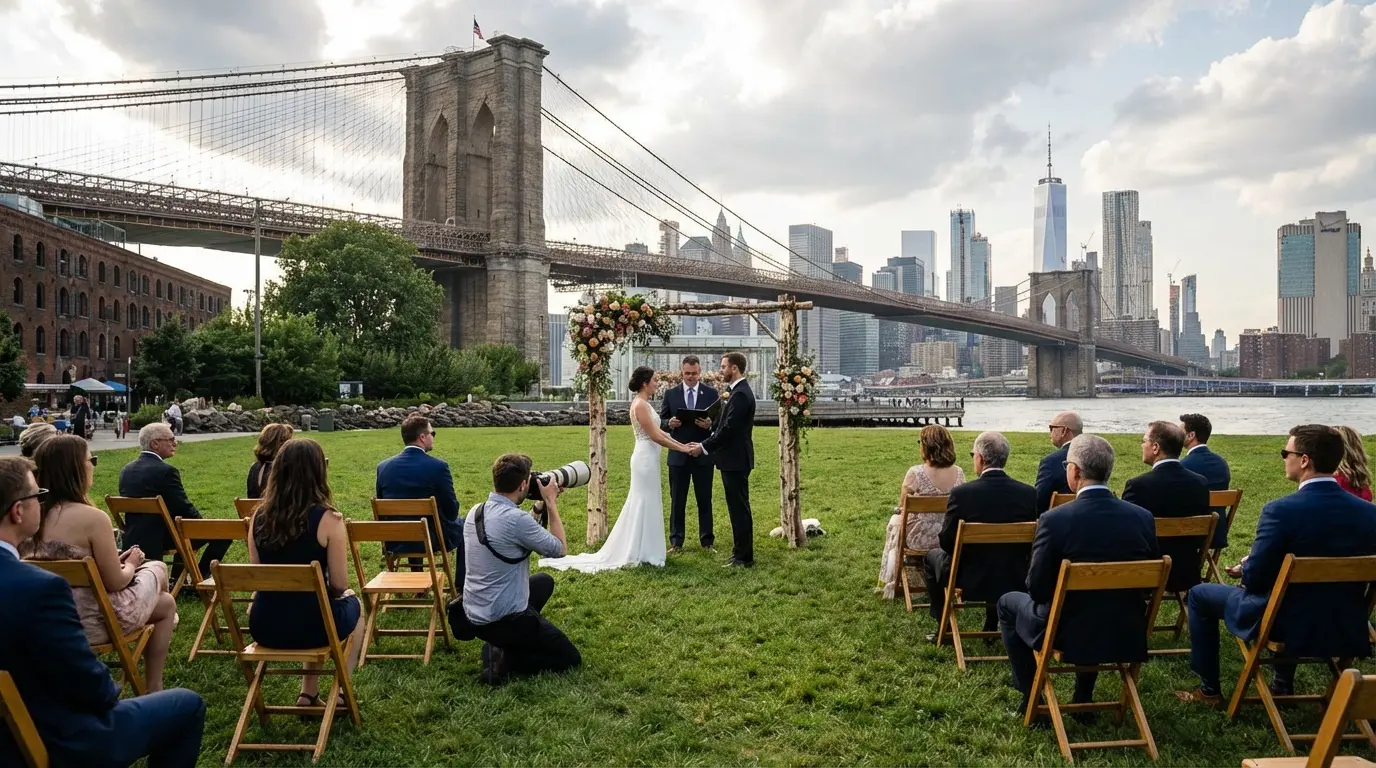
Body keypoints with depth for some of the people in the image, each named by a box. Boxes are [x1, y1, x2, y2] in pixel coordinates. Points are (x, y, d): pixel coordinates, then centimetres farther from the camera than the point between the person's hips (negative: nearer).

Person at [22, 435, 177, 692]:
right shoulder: (92, 517, -22)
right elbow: (115, 583, -15)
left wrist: (115, 560, 11)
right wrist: (131, 565, 5)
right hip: (90, 623, -8)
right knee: (162, 587, 21)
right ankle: (154, 689, 29)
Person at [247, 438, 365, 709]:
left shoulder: (259, 516, -3)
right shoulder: (327, 519, -17)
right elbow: (339, 585, -13)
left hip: (264, 627, 4)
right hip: (310, 625, -4)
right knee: (353, 604, 30)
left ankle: (309, 693, 34)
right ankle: (339, 690, 33)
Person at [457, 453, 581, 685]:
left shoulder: (476, 511, 1)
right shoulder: (516, 518, -26)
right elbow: (559, 548, -11)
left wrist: (540, 505, 11)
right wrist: (550, 502, -4)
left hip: (472, 614, 8)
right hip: (503, 618, -8)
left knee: (544, 581, 31)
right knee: (570, 658, 9)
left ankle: (501, 643, 17)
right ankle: (503, 658, -7)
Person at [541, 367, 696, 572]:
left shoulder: (644, 403, 14)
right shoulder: (640, 405, -17)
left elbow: (658, 431, 16)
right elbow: (655, 436, -19)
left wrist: (681, 444, 10)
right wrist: (681, 449, -13)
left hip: (648, 458, 10)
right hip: (645, 458, -10)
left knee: (646, 503, 13)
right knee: (643, 504, -3)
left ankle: (638, 550, 21)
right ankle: (637, 552, 5)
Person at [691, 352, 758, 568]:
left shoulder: (740, 394, -18)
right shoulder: (739, 391, 14)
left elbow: (729, 429, -22)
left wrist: (704, 447, -15)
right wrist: (706, 443, 6)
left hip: (735, 460, -10)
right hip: (733, 459, 10)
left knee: (739, 509, -3)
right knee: (738, 508, 14)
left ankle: (744, 558, 3)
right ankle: (741, 553, 22)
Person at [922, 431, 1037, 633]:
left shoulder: (961, 493, -20)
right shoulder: (1030, 493, -10)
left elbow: (946, 543, -11)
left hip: (969, 581, -3)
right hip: (1014, 582, 3)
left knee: (932, 555, 28)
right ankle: (991, 628, 41)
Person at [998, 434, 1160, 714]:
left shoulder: (1054, 520, -21)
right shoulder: (1143, 517, -8)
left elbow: (1037, 589, -15)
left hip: (1069, 634, -4)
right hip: (1128, 634, 4)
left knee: (1008, 603, 24)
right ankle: (1084, 698, 38)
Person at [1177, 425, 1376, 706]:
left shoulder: (1281, 510, -24)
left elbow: (1254, 579, -18)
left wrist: (1247, 566, 6)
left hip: (1286, 625, -6)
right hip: (1347, 629, 6)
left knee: (1200, 594, 17)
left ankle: (1209, 690, 24)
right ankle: (1283, 685, 44)